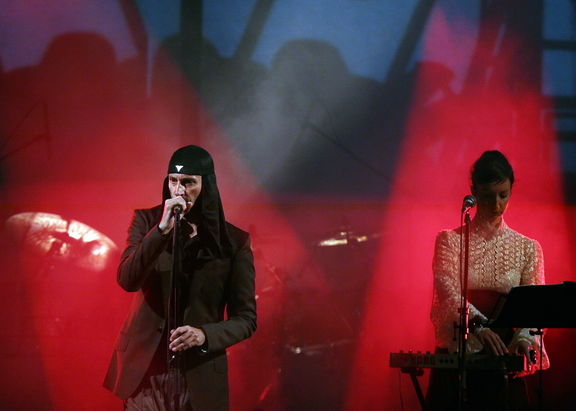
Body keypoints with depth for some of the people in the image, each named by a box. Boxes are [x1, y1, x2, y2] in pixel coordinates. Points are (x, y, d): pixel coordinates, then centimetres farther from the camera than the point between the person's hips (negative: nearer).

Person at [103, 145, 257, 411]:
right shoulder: (146, 221, 4)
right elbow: (127, 280, -12)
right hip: (145, 370, 0)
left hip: (199, 372, 0)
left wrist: (205, 335, -16)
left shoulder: (233, 241, 1)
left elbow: (246, 319, 2)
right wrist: (162, 229, -20)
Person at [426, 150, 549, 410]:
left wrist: (523, 338, -26)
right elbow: (448, 291, -14)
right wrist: (479, 325, -32)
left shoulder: (527, 248, 7)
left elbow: (534, 303, -4)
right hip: (455, 356, -1)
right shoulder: (450, 240, 2)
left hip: (503, 359, 1)